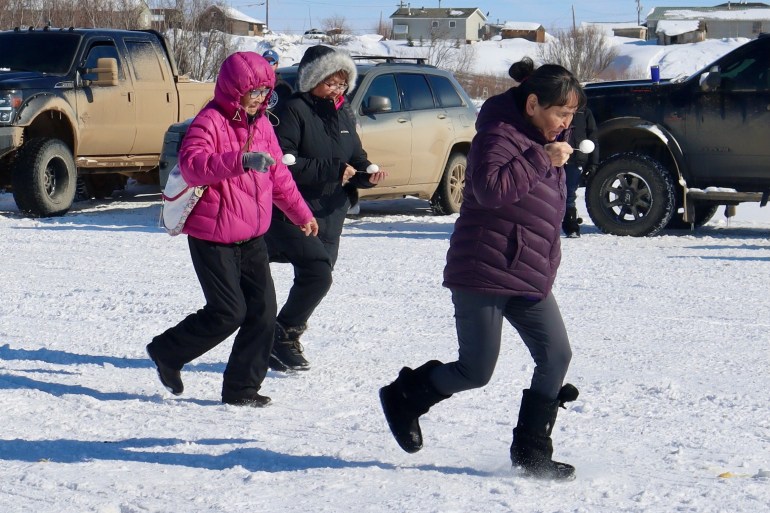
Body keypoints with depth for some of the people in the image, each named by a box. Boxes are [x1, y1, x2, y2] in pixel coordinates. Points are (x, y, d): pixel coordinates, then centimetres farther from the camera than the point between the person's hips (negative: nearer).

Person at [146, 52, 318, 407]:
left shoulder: (261, 124, 11)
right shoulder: (210, 121, -14)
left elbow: (278, 174, 23)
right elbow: (191, 164, -31)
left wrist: (300, 213, 26)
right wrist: (240, 161, -42)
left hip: (252, 237, 8)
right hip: (213, 237, -8)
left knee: (263, 310, 2)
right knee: (228, 312, -9)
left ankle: (242, 387, 11)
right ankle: (167, 352, 13)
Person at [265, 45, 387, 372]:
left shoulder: (344, 115, 13)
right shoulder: (294, 111, -10)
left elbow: (356, 160, 18)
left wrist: (367, 175, -6)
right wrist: (332, 169, -22)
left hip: (329, 216, 8)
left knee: (314, 279, 9)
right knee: (317, 274, -20)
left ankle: (284, 343, 24)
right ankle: (283, 336, -5)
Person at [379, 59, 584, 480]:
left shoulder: (543, 138, 15)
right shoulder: (499, 134, -14)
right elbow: (490, 189, -33)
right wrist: (541, 158, -29)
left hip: (529, 278, 9)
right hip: (483, 274, -9)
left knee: (556, 356, -1)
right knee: (475, 371, -4)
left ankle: (531, 451, 7)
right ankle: (403, 397, 21)